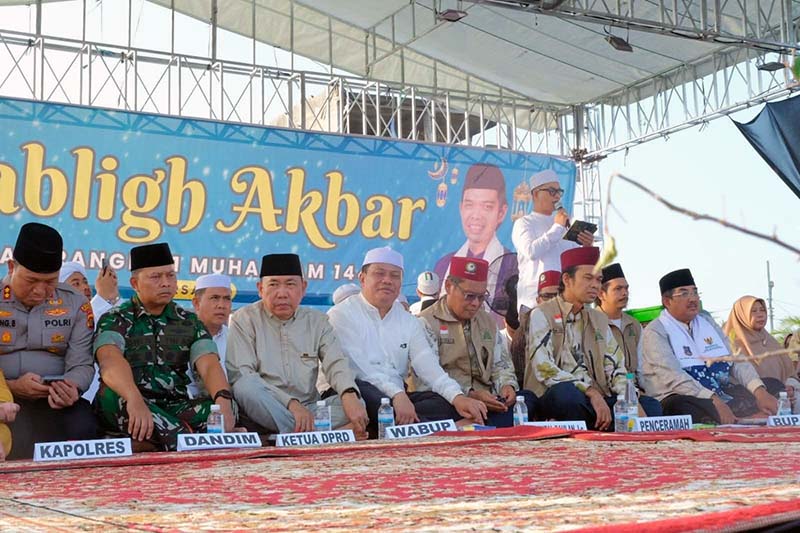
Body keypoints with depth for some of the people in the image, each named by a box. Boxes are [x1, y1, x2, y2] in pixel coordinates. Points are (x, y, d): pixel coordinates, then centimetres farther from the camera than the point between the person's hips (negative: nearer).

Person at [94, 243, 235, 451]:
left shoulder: (189, 322, 13)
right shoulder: (115, 320, 3)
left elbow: (208, 365, -4)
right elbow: (111, 361, -19)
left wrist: (223, 400, -27)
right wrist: (135, 400, -40)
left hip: (176, 408, 3)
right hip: (128, 409, -3)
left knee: (218, 407, -25)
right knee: (113, 395, -34)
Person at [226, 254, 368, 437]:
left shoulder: (318, 321, 13)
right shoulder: (245, 319, 2)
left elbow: (336, 363, -2)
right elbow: (241, 375, -11)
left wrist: (349, 395, -26)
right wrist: (291, 404, -23)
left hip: (309, 409, 3)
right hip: (264, 411, -3)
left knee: (356, 402, -20)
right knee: (246, 387, -33)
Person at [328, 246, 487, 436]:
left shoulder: (409, 322, 18)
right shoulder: (341, 315, 1)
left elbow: (427, 364, 3)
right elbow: (359, 367, -14)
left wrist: (458, 397, -16)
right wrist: (396, 395, -28)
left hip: (400, 398, 5)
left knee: (447, 403, -20)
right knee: (360, 390, -38)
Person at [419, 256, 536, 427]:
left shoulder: (488, 321, 22)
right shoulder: (427, 323, -2)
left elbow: (500, 364, 23)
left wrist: (507, 385, -1)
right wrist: (470, 395, -24)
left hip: (488, 401, 6)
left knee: (527, 398, -24)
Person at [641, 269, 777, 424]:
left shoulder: (707, 321, 17)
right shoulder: (655, 332, -3)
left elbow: (736, 359, 9)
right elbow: (673, 376, -17)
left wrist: (759, 390, -10)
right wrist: (714, 400, -28)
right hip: (681, 399, -6)